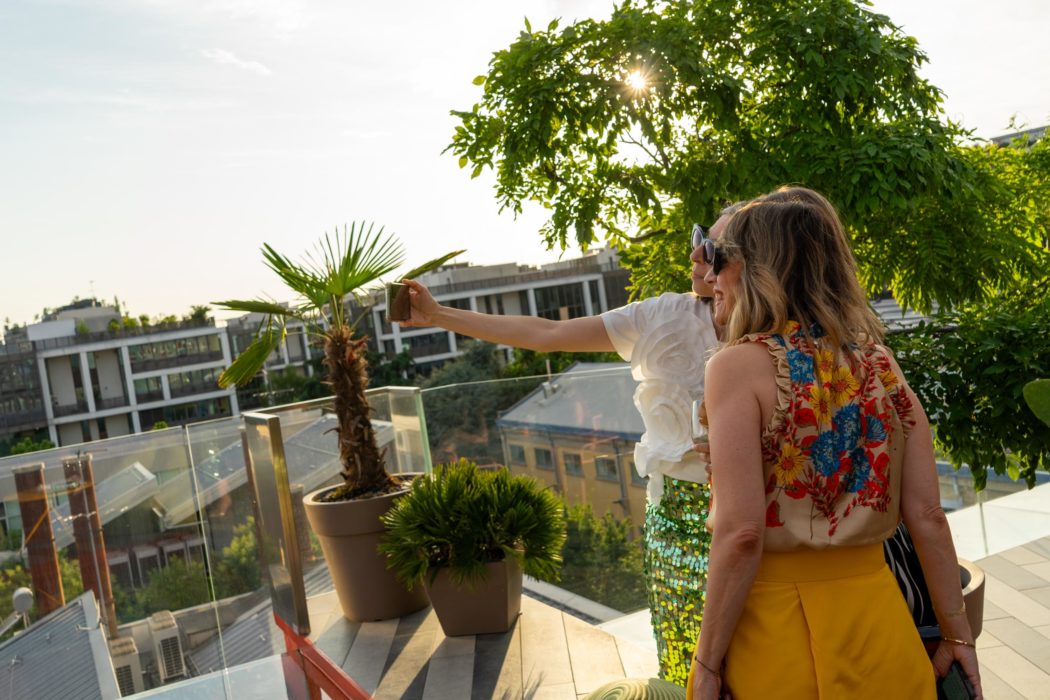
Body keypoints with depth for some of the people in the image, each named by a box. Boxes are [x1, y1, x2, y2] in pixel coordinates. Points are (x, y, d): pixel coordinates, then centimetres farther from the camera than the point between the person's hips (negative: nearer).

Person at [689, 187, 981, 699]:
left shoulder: (740, 364, -15)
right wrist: (957, 635, 9)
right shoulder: (880, 362, 0)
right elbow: (928, 516, -1)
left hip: (775, 619, -4)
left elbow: (741, 532, -21)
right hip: (875, 614, 5)